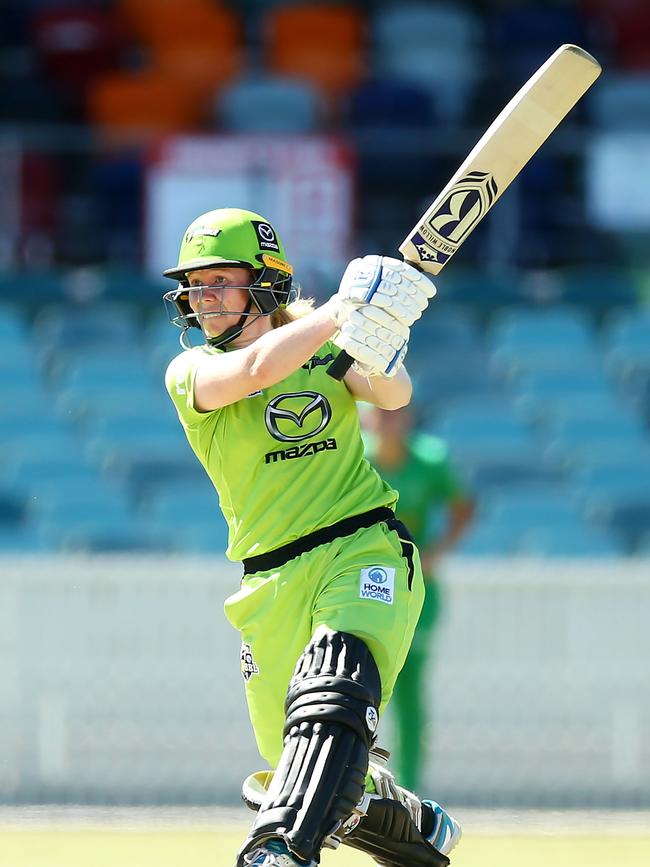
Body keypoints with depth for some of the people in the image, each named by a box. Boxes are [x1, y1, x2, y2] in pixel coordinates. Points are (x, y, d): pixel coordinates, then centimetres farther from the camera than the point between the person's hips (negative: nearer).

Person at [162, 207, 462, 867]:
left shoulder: (325, 348, 8)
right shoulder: (190, 372, 5)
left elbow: (391, 395, -12)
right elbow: (256, 369, -18)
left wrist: (376, 349, -35)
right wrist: (348, 307, -27)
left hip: (364, 554, -2)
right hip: (272, 586, 2)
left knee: (331, 688, -34)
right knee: (336, 794, 5)